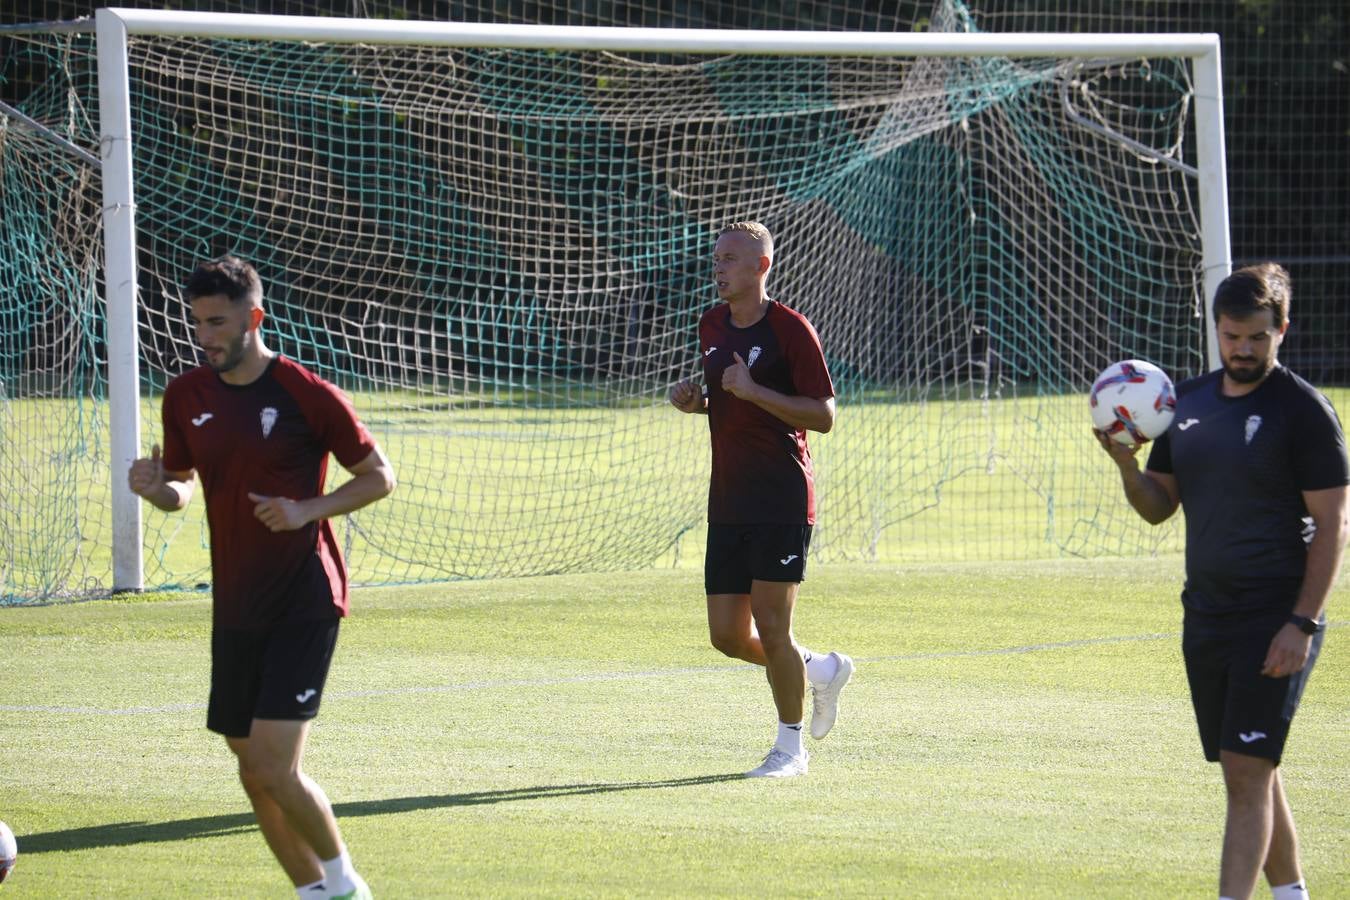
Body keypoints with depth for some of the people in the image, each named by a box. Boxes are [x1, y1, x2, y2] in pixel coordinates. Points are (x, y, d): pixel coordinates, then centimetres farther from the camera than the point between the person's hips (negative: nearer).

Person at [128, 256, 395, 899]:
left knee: (276, 768, -15)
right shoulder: (186, 397, 4)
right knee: (254, 772, 8)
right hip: (235, 607, 6)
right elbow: (181, 489, 17)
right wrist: (156, 488, -7)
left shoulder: (306, 395, -11)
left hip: (305, 604, -6)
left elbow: (379, 476, -3)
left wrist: (306, 510, -18)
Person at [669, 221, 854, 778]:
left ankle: (790, 748, 7)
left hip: (782, 502, -7)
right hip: (727, 503, 7)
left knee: (770, 627, -7)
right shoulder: (712, 327, 13)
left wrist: (754, 391, -21)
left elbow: (823, 416, -13)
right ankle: (822, 671, 30)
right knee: (728, 636, 4)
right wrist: (694, 401, 4)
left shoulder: (790, 329, -10)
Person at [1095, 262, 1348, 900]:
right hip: (1206, 611, 7)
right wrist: (1126, 464, -4)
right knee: (1249, 770, 12)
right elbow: (1158, 507, 17)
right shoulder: (1187, 403, 11)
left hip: (1276, 620, -7)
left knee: (1247, 769, -13)